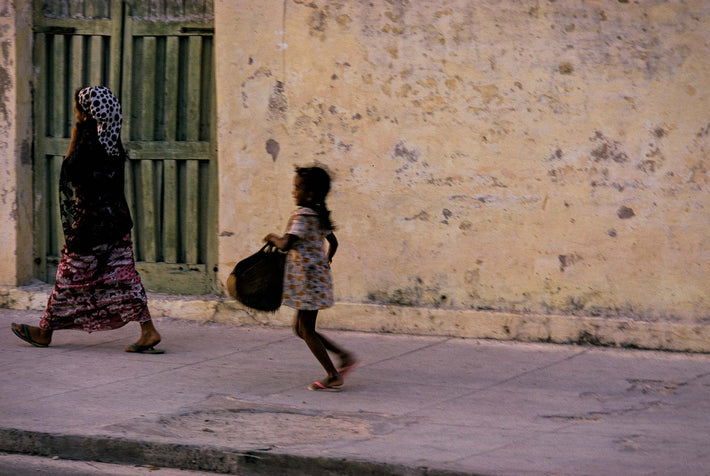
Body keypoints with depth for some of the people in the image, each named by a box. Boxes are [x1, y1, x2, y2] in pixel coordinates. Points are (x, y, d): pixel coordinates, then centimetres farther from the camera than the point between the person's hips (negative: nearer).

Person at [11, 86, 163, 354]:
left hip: (90, 221, -8)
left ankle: (45, 331, 19)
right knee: (121, 275, 6)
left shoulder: (89, 143, -18)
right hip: (117, 218, 8)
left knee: (71, 279, 5)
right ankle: (148, 331, -2)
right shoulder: (112, 144, 8)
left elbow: (70, 172, -16)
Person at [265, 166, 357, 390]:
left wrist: (273, 237, -6)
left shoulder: (302, 216, -17)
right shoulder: (320, 215, 12)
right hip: (319, 274, 10)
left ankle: (333, 376, 2)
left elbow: (286, 244, -26)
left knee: (306, 330, -1)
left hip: (307, 278, -10)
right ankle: (345, 356, 13)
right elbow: (333, 242, 24)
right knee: (301, 328, 16)